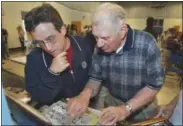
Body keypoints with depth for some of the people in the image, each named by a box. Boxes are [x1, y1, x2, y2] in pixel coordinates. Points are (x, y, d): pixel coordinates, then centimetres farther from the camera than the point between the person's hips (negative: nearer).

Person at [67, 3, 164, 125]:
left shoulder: (146, 43, -27)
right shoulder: (100, 48, -14)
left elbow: (155, 85, -21)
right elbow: (95, 78, -7)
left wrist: (126, 109, -30)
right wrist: (85, 94, -28)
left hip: (142, 107, -2)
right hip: (112, 102, 3)